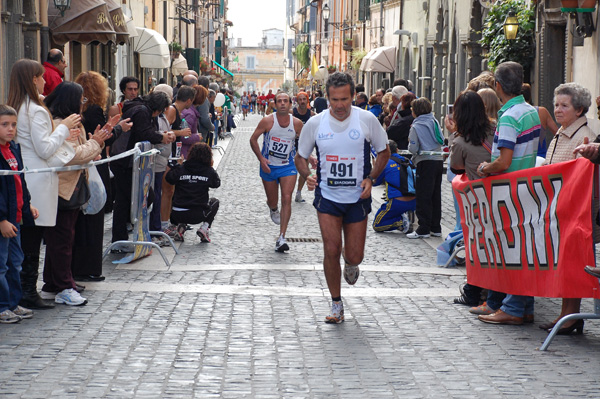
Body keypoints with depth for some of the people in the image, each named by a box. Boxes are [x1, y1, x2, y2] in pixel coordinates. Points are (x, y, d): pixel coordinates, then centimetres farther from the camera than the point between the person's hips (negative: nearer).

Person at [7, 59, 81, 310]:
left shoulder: (14, 108, 11)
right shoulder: (36, 111, -14)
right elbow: (45, 150, -15)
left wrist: (61, 134, 22)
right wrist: (63, 128, -5)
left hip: (19, 182, 8)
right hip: (36, 184, -8)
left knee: (24, 239, 12)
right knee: (32, 239, -2)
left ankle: (21, 290, 17)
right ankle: (29, 293, 2)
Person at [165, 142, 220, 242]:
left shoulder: (181, 169, -3)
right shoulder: (209, 171, -5)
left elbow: (169, 178, 11)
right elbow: (216, 184, 12)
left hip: (178, 215, 1)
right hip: (198, 215, -1)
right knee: (214, 202, 29)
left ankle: (181, 225, 7)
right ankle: (204, 227, 8)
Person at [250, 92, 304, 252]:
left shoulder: (297, 123, -5)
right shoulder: (267, 121, -12)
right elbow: (253, 139, -6)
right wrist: (261, 158, -16)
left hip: (288, 166, 0)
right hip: (268, 166, 0)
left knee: (286, 199, -14)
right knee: (272, 201, 12)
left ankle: (281, 238, -13)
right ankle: (273, 210, 53)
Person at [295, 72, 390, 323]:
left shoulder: (367, 120, -7)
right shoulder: (315, 123, -4)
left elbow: (384, 152, 6)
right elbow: (300, 156, 9)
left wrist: (371, 178, -9)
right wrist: (307, 176, -12)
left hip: (358, 198, 0)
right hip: (327, 197, 0)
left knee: (354, 257, 3)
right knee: (331, 251, -9)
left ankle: (349, 262, 43)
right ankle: (336, 305, 8)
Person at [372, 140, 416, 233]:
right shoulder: (408, 161, 11)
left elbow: (375, 182, 7)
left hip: (397, 203, -5)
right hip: (413, 203, 5)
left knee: (376, 225, 9)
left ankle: (400, 221, -13)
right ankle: (408, 215, 7)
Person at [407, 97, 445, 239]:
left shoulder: (416, 127, -9)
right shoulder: (434, 122, 9)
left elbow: (413, 148, -12)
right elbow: (442, 140, 14)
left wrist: (409, 143, 7)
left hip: (425, 162, -7)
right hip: (439, 161, 7)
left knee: (423, 197, -3)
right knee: (436, 196, 12)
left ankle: (423, 229, -4)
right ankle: (436, 228, 17)